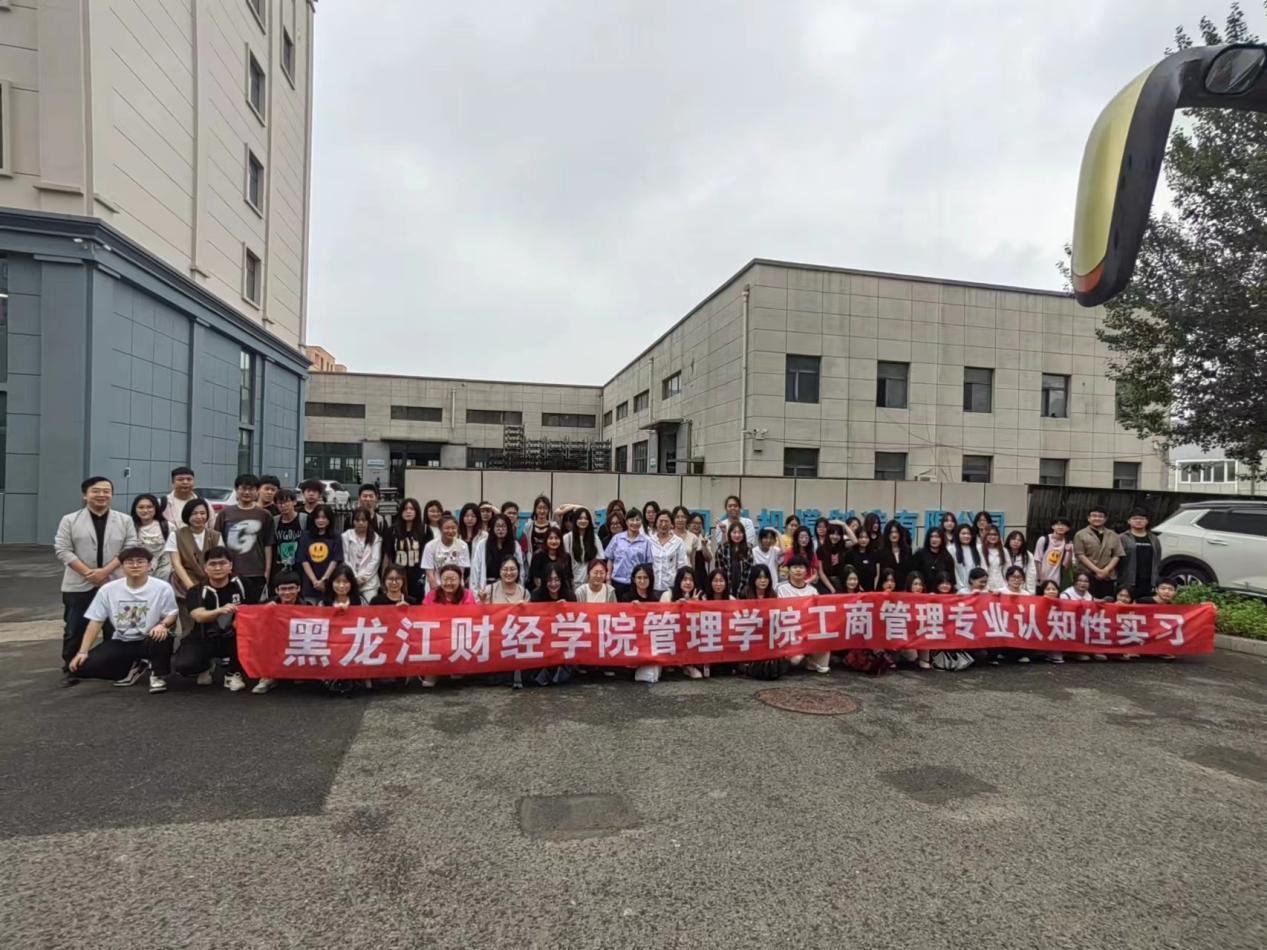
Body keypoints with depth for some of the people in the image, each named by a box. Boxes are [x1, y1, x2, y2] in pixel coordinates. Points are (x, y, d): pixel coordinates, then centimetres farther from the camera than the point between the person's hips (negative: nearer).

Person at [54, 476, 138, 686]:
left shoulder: (125, 521, 3)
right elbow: (62, 549, -4)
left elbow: (130, 548, -3)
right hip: (78, 584, 0)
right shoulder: (70, 520, 1)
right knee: (75, 629, 6)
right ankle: (70, 669, 20)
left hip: (115, 584, 1)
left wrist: (106, 570, -15)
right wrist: (88, 572, -13)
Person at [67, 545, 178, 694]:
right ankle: (133, 668, 11)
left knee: (162, 636, -39)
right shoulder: (108, 589, -1)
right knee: (82, 666, -14)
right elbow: (96, 621, 2)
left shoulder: (162, 587, -10)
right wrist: (83, 651, -5)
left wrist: (162, 625, -30)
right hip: (120, 643, 4)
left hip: (149, 641, -4)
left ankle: (158, 675, -8)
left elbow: (172, 614, -7)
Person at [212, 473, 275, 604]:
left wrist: (267, 571, 1)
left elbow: (268, 545, 4)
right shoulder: (225, 513, 5)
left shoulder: (264, 515, 3)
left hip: (256, 574, -1)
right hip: (229, 572, 1)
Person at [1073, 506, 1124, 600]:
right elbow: (1080, 555, -5)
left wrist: (1106, 570, -6)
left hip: (1108, 577, 3)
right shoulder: (1081, 535, 2)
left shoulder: (1113, 536, 14)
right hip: (1087, 576, -3)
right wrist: (1097, 570, -12)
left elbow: (1117, 555, 9)